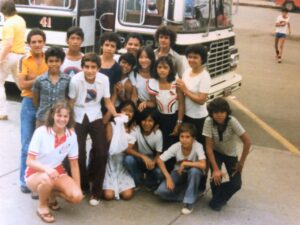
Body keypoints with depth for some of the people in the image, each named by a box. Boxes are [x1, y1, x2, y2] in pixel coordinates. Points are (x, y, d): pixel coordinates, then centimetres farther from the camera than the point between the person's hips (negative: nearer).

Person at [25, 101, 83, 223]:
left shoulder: (71, 135, -8)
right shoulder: (41, 132, -19)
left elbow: (74, 164, 0)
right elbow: (29, 161, -21)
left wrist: (78, 187, -5)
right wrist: (46, 169, -40)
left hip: (57, 172, 4)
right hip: (35, 173, -4)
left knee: (77, 196, -20)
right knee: (47, 180, -40)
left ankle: (53, 194, 12)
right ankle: (42, 206, -8)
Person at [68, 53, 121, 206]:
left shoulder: (104, 79, -13)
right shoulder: (75, 80, -18)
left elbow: (107, 101, -3)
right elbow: (71, 102, -4)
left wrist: (115, 114, -17)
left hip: (95, 117, 1)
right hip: (78, 118, -1)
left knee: (101, 153, -7)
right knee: (79, 154, -2)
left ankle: (96, 192, 7)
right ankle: (83, 187, 23)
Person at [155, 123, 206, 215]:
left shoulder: (197, 146, -28)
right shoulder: (176, 146, -22)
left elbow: (203, 165, -41)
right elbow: (159, 160, -17)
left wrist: (185, 163, -33)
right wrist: (168, 177, -24)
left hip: (193, 175, -2)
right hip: (179, 173, 2)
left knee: (194, 171, -39)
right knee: (161, 191, -23)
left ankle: (189, 202, -21)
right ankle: (191, 195, -4)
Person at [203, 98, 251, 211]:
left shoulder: (232, 121, -30)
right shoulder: (208, 122, -27)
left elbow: (247, 142, -24)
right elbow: (209, 147, -22)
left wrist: (241, 163, -17)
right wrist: (216, 169, -26)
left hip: (231, 154, 0)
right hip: (216, 153, 0)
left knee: (236, 184, -13)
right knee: (216, 176, -24)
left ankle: (219, 199, 17)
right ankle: (217, 199, 9)